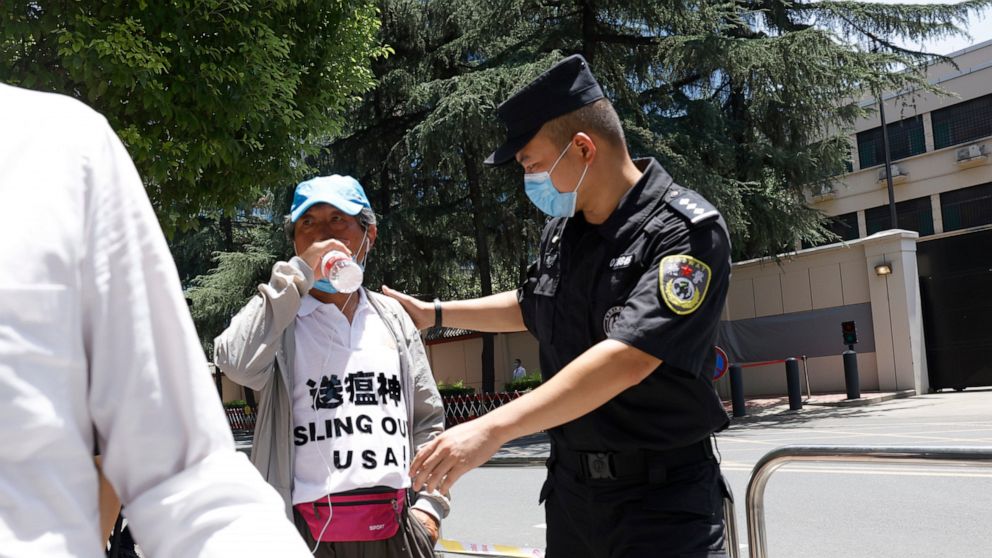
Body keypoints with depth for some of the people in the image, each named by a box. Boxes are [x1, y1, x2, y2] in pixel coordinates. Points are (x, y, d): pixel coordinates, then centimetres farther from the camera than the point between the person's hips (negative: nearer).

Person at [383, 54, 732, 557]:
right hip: (571, 485, 6)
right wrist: (432, 314, 23)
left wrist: (492, 429, -34)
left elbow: (628, 357, -31)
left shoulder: (686, 231, -19)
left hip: (664, 497, -6)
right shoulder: (562, 229, 3)